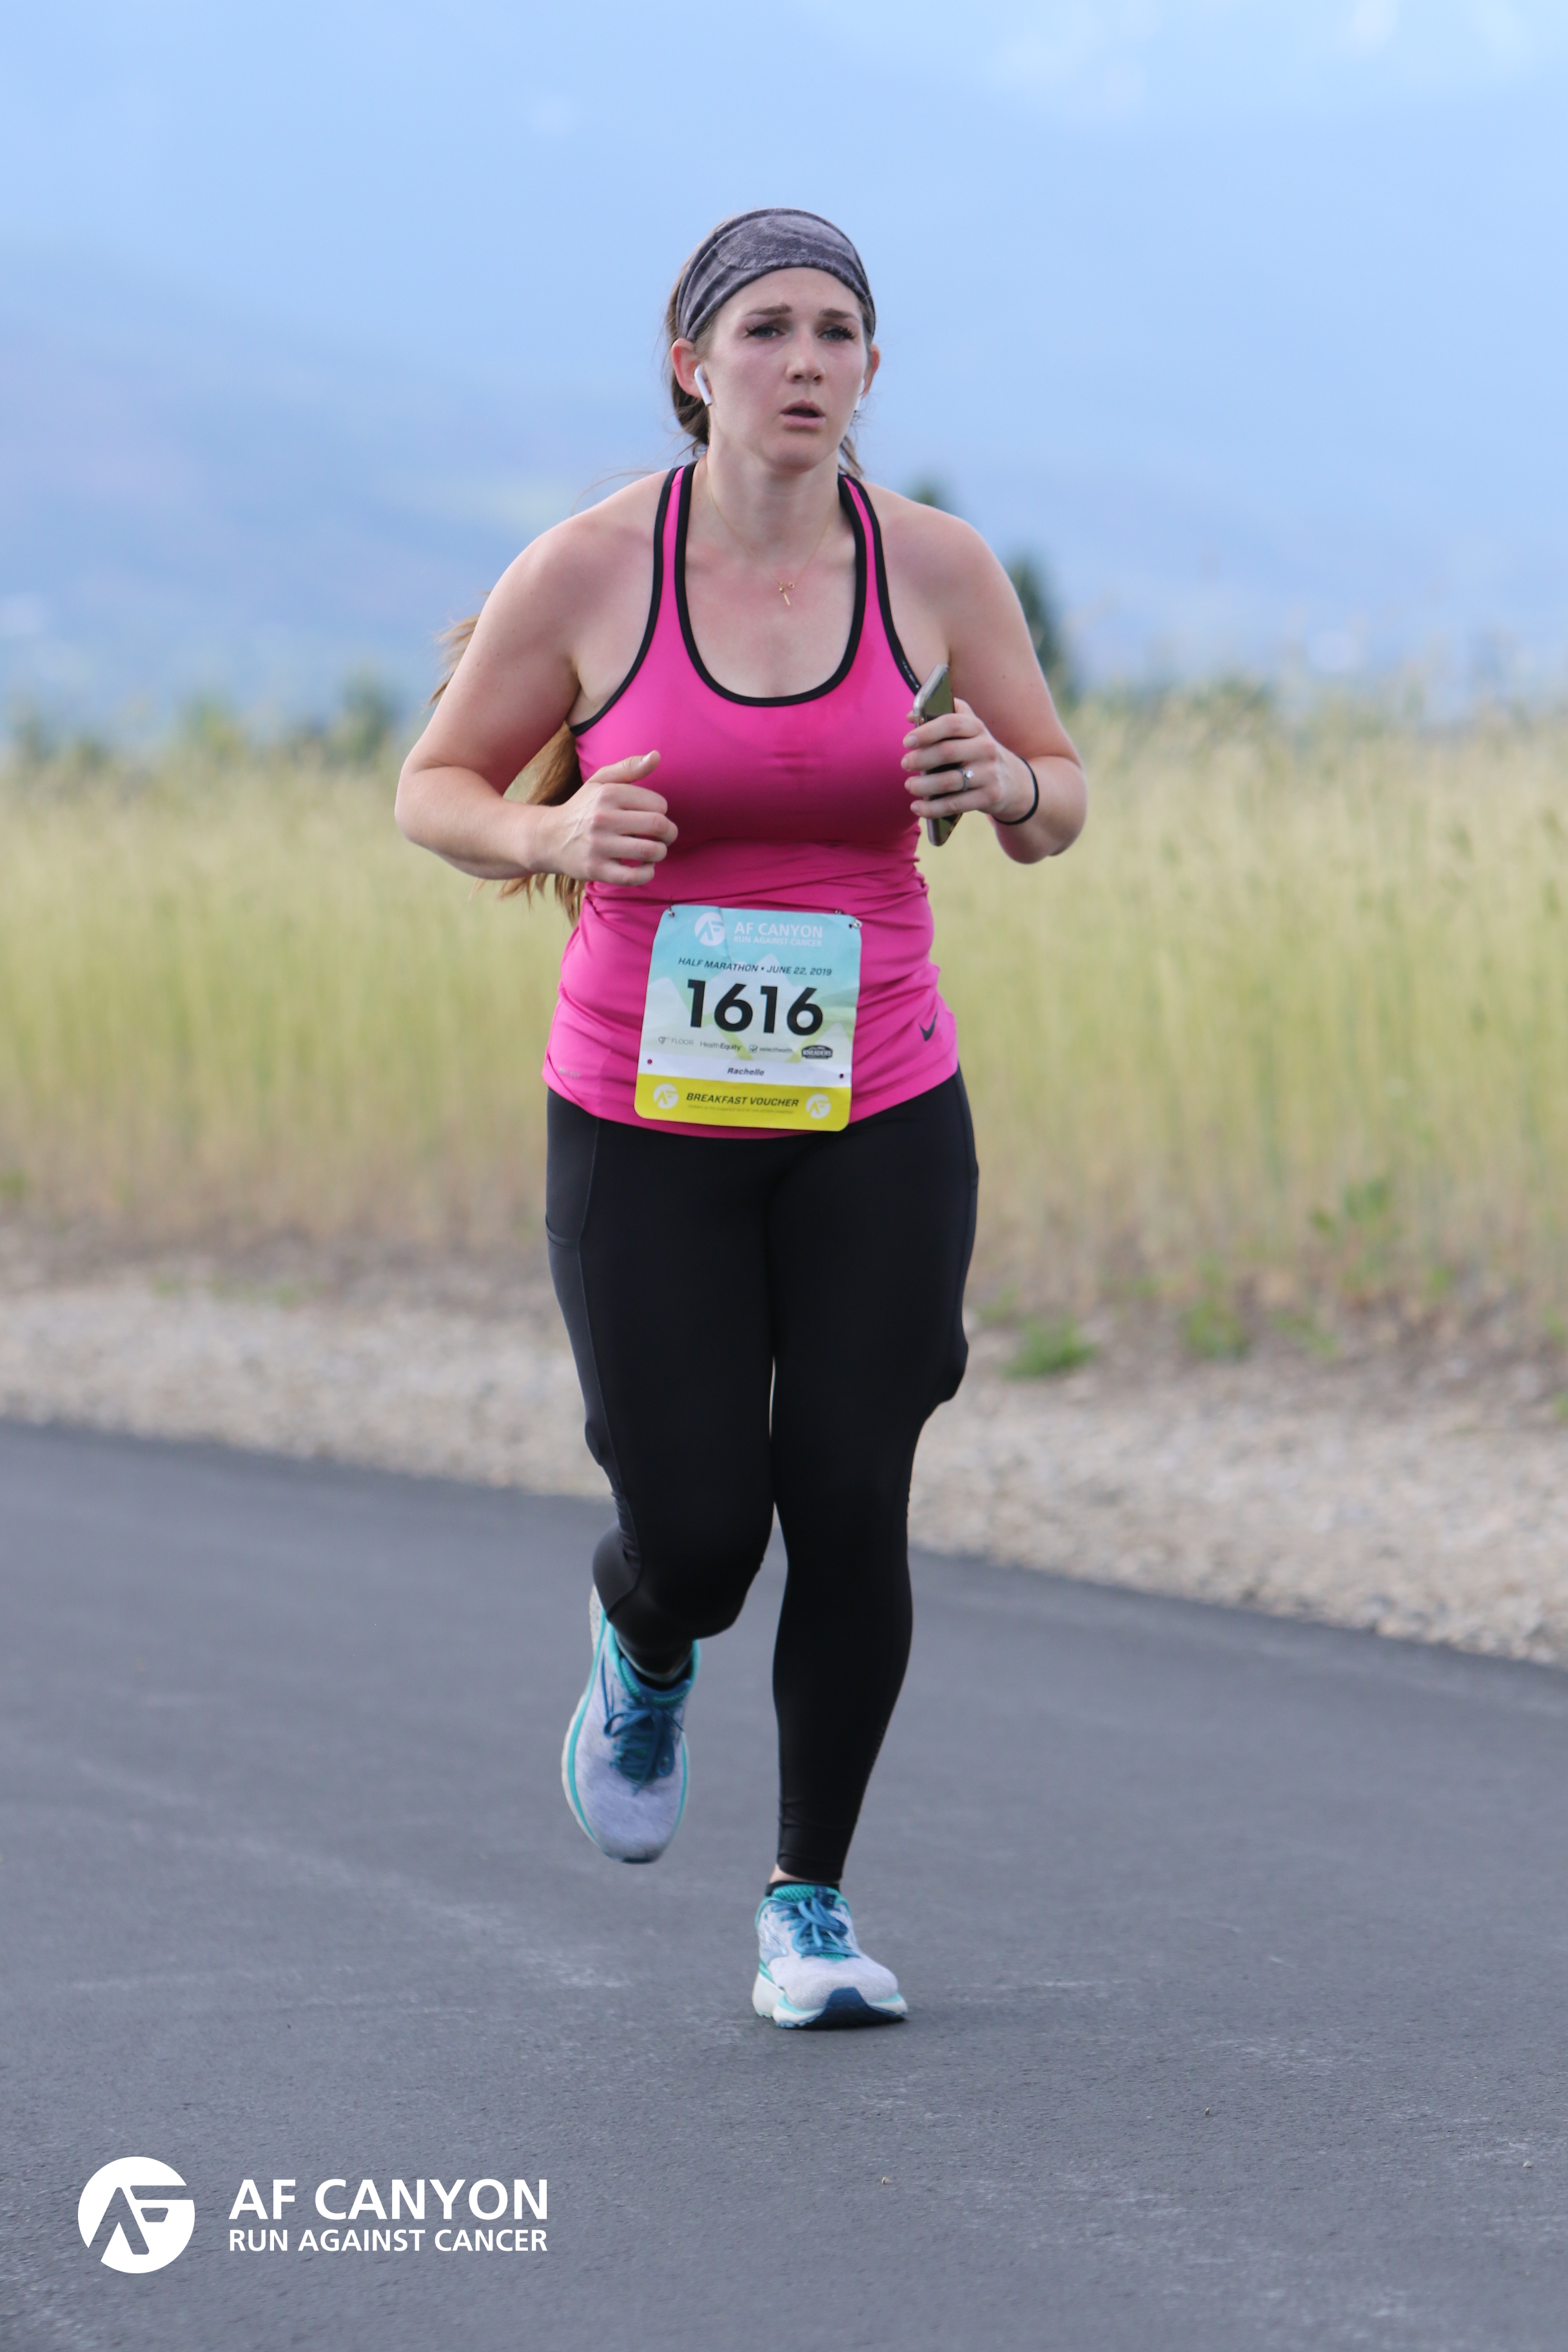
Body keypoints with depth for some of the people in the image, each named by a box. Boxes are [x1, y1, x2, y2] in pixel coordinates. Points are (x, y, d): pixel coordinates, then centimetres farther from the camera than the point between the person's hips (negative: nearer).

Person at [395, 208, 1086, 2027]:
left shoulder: (936, 565, -5)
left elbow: (1055, 809, 7)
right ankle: (642, 1649, 36)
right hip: (643, 1125, -1)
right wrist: (547, 836, -20)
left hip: (875, 1119, 1)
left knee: (849, 1510, -6)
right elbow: (435, 789, 1)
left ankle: (810, 1906, 14)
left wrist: (999, 782, -17)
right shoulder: (589, 570, -10)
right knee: (699, 1536, -4)